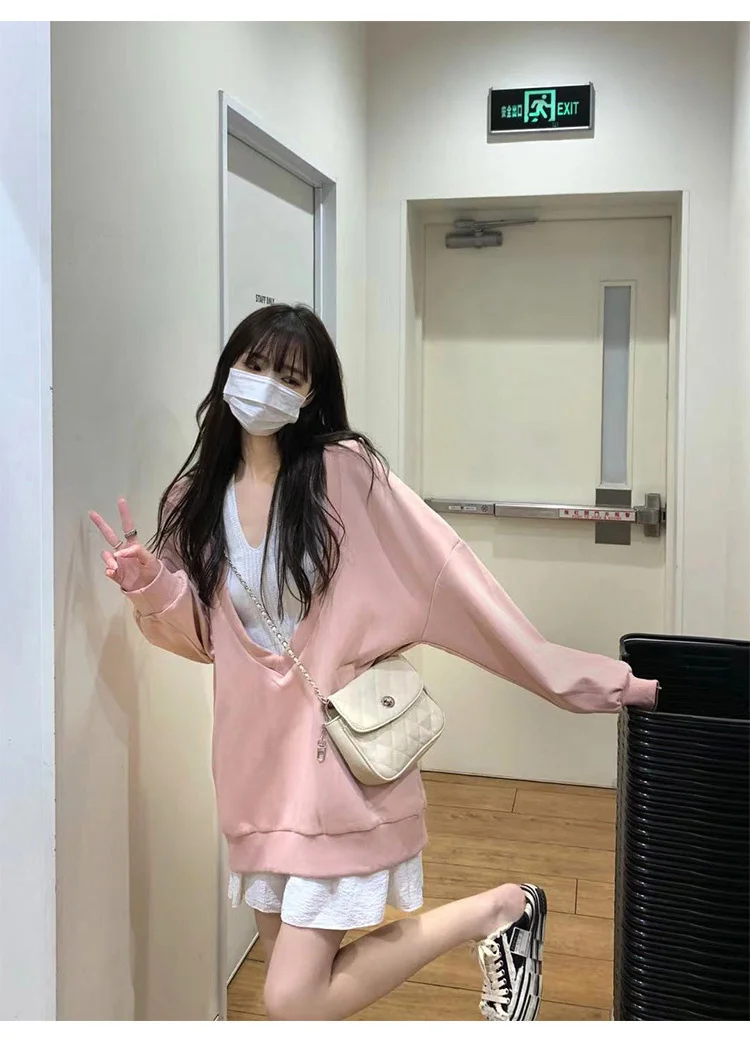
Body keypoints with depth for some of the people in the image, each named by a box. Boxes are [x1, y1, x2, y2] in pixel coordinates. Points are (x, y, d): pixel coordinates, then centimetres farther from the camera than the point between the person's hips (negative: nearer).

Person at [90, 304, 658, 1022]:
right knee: (295, 989, 12)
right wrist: (150, 585, -9)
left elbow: (450, 578, -11)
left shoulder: (345, 472, -10)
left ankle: (498, 912, 9)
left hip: (342, 754, -5)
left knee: (293, 1002, -7)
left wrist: (597, 679, -11)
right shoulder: (195, 499, 6)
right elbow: (200, 633, 13)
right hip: (256, 757, 6)